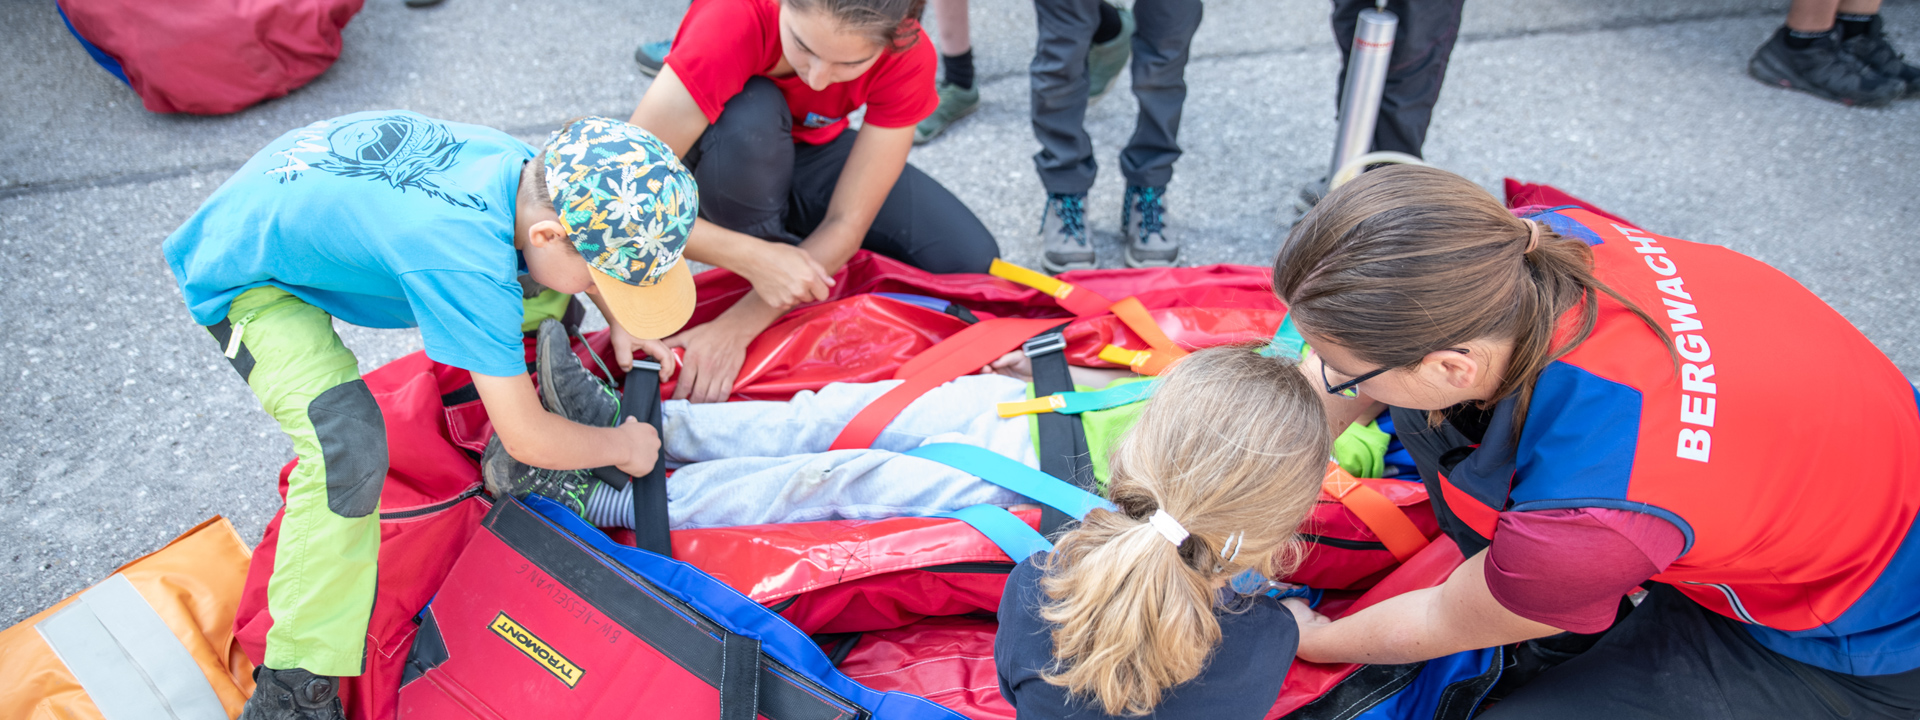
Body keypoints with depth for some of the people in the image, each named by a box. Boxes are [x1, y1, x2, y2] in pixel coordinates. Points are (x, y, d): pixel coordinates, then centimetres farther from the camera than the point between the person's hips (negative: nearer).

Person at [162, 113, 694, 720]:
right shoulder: (468, 261, -42)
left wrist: (618, 319, 0)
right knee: (349, 449, -29)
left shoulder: (525, 165, -19)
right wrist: (622, 446, -15)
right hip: (244, 275, -8)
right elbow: (527, 441, -33)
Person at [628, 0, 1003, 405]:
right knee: (750, 114, -38)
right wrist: (756, 261, -44)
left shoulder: (907, 57, -28)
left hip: (814, 157, 3)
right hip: (728, 169, -2)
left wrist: (736, 326, -33)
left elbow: (848, 224, -27)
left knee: (969, 261, -16)